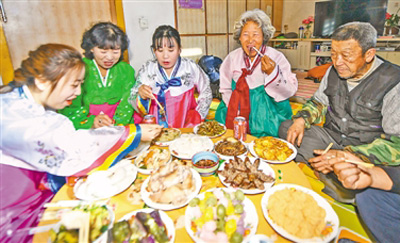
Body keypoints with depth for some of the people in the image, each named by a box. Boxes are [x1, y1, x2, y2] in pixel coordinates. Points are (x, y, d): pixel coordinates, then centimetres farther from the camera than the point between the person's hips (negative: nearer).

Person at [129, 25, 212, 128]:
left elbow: (206, 93, 9)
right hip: (154, 128, 0)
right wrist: (141, 96, -20)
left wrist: (197, 117, 0)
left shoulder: (191, 67, -2)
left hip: (186, 127, 0)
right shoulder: (146, 69, 0)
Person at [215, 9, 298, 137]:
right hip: (237, 110, 3)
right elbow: (225, 89, 6)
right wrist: (236, 113, -5)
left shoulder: (276, 57, -6)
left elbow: (291, 91, -8)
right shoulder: (233, 57, 2)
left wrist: (272, 73, -24)